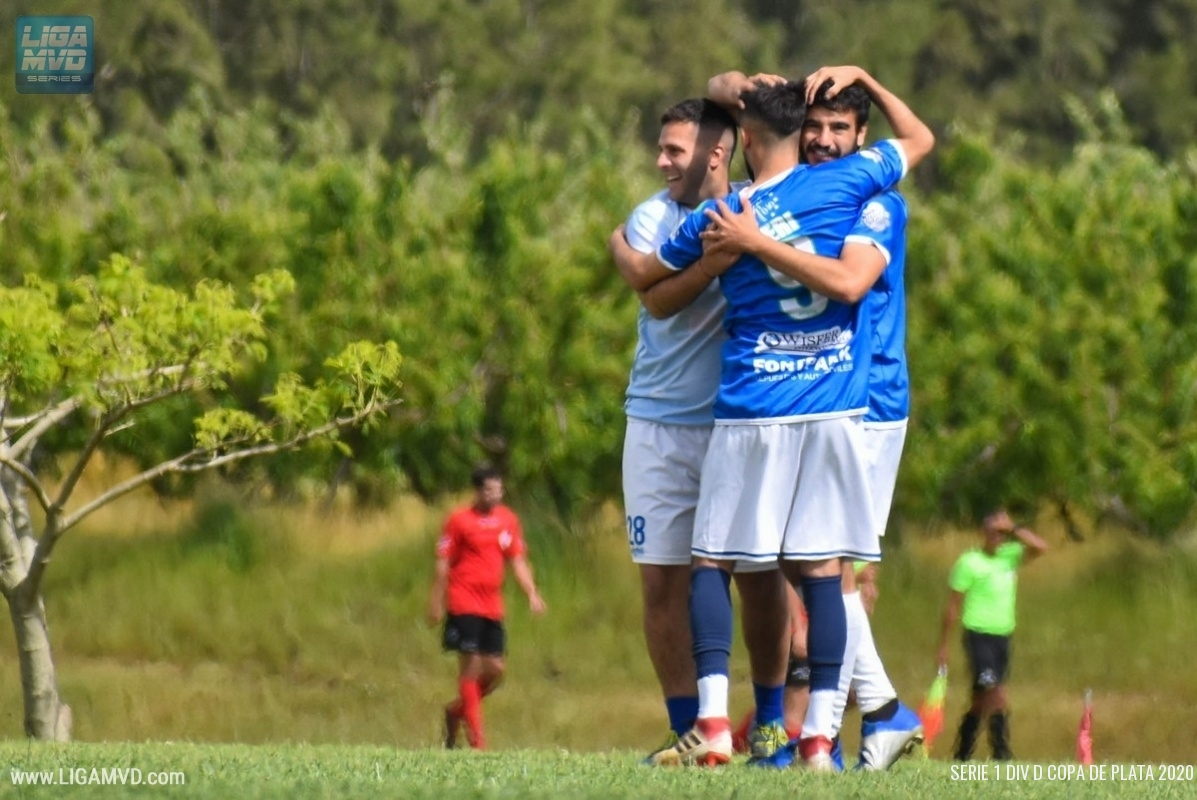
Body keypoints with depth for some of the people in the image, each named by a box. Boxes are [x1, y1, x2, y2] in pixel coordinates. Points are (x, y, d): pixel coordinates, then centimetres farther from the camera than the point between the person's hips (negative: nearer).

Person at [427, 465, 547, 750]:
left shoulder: (508, 520, 11)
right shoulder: (459, 520, -3)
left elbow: (517, 561, 14)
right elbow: (443, 563, -2)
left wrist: (532, 593, 2)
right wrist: (436, 602, -6)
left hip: (492, 606, 5)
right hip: (465, 605, -5)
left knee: (495, 670, 3)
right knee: (471, 665, -8)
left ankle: (456, 710, 25)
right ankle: (475, 736, -4)